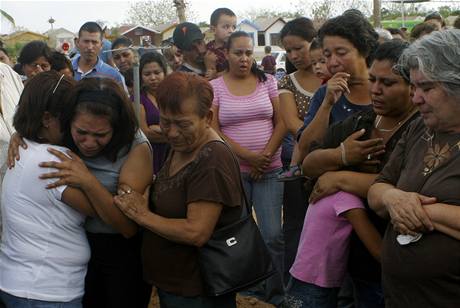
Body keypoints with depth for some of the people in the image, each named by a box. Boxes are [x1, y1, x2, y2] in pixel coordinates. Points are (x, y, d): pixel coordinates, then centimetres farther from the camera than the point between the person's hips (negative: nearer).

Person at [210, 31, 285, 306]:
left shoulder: (267, 81, 5)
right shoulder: (215, 87, 0)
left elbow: (281, 123, 2)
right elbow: (213, 131, -6)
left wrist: (265, 155, -10)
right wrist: (249, 156, -13)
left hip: (270, 169, 1)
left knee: (273, 235, -3)